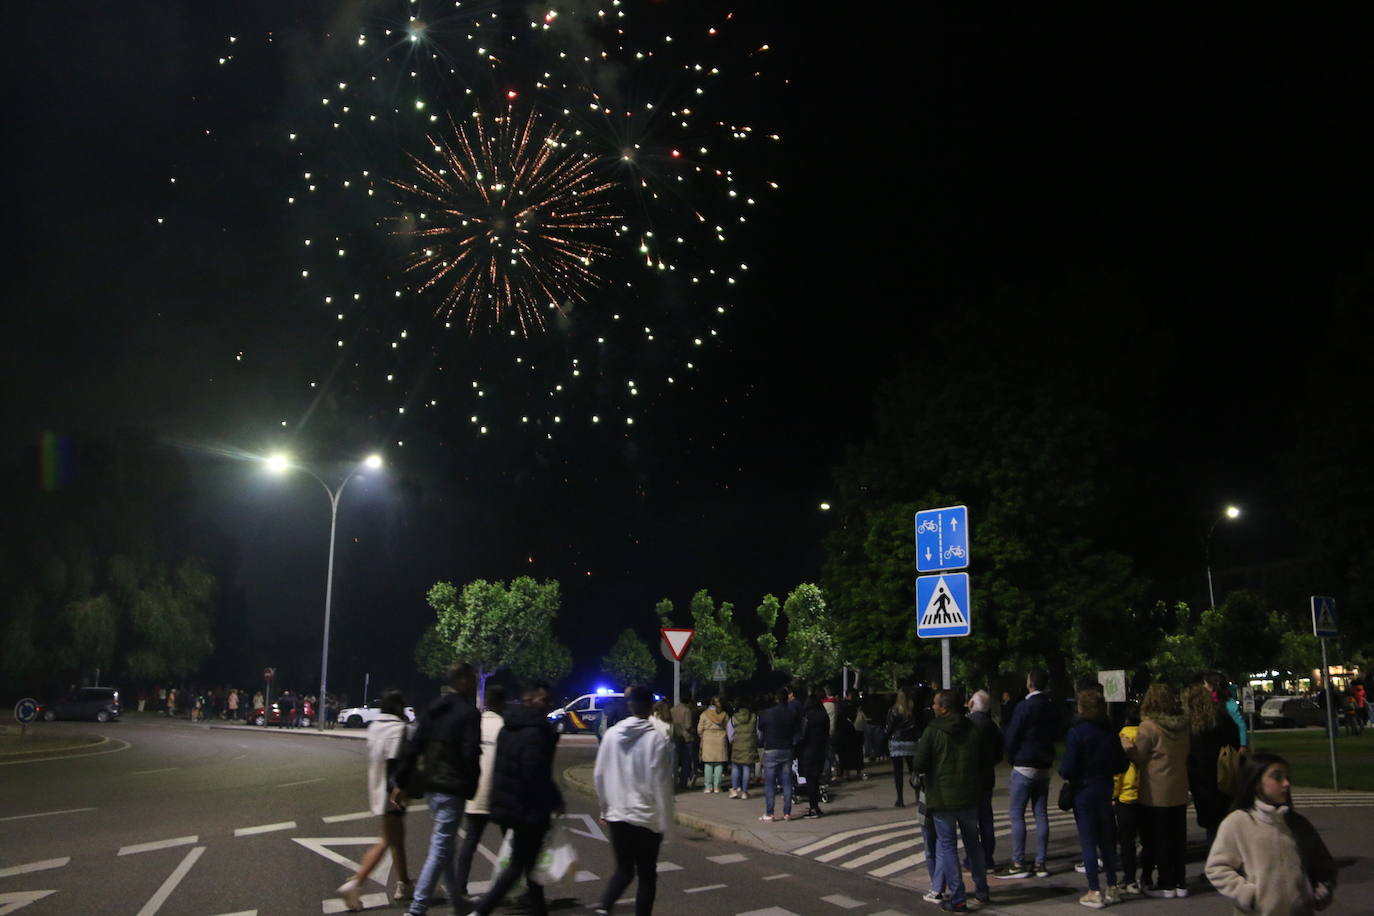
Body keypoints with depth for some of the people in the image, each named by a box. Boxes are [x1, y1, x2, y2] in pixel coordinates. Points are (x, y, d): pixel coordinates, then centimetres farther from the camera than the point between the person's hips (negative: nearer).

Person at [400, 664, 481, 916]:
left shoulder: (433, 709, 10)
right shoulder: (469, 713, -13)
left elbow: (414, 748, 9)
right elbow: (471, 754, -18)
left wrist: (403, 782, 12)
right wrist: (471, 786, -7)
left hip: (431, 786, 8)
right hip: (453, 788, -8)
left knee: (443, 842, 21)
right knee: (440, 849, -5)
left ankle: (456, 894, 35)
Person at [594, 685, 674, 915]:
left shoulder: (612, 734, -2)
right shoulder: (656, 738, -14)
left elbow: (599, 775, 3)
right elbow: (661, 783, -12)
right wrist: (664, 820, -4)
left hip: (617, 815, 4)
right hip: (646, 818, -4)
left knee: (623, 870, 17)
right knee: (646, 876, 11)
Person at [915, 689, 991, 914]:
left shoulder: (933, 732, -13)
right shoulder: (972, 730, 3)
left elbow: (919, 765, -15)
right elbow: (984, 761, 10)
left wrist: (927, 773, 7)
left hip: (942, 797, -5)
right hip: (970, 796, 5)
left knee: (946, 845, 3)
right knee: (973, 842, 18)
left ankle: (958, 898, 2)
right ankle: (982, 891, 27)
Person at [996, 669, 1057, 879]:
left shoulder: (1024, 706, -15)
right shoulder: (1051, 708, 7)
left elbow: (1011, 736, -12)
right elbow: (1055, 734, 14)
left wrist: (1011, 758, 4)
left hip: (1024, 766, -7)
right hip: (1045, 767, 7)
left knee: (1016, 814, -3)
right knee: (1041, 814, 9)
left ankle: (1018, 864, -4)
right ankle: (1040, 863, 11)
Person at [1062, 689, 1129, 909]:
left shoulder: (1077, 732, -16)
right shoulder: (1110, 732, -1)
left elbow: (1068, 768, -18)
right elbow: (1122, 765, 2)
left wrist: (1064, 774, 3)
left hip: (1083, 790, -5)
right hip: (1105, 789, 5)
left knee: (1088, 841, 2)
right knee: (1106, 839, 16)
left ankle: (1095, 892, 4)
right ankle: (1112, 888, 22)